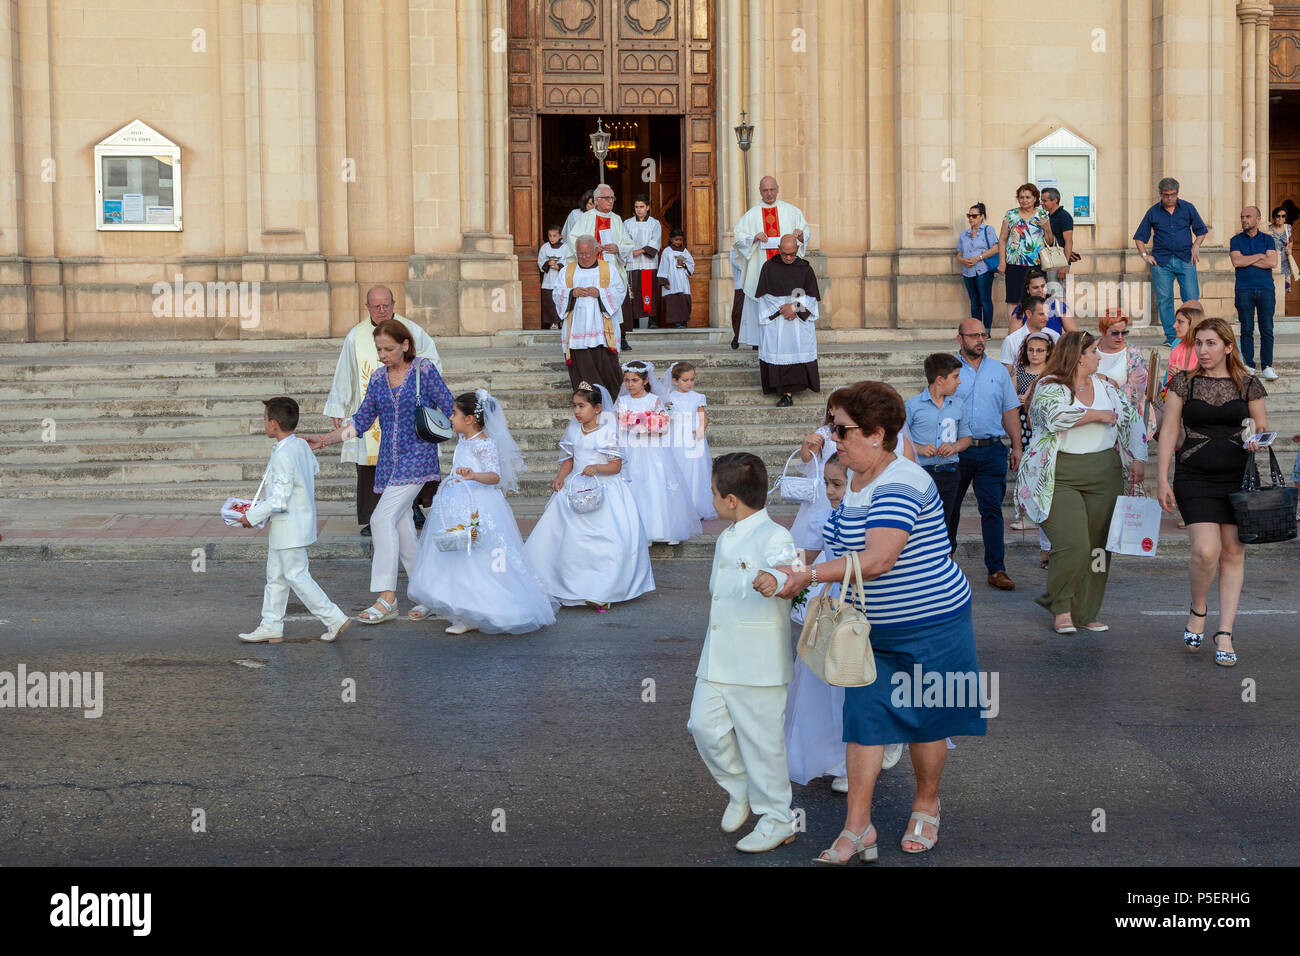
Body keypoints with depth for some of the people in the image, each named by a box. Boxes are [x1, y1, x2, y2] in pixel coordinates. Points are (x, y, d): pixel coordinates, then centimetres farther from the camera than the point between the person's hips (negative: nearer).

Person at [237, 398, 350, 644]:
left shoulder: (283, 456, -25)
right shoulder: (302, 445, 3)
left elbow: (279, 501, -26)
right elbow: (315, 469, 24)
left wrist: (251, 517, -15)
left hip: (289, 528, -10)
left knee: (296, 576, -1)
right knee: (275, 576, 15)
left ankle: (334, 618, 3)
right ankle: (271, 625, 22)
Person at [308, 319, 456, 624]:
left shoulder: (424, 370, -4)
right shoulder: (378, 378, 11)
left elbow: (450, 410, -2)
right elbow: (362, 419, 14)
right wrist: (327, 439, 5)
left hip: (417, 457, -6)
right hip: (389, 460, 6)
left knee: (383, 518, -17)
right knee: (402, 526, 6)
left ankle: (387, 598, -16)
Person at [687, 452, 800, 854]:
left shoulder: (773, 537, -14)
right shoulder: (726, 539, 14)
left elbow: (783, 567, -35)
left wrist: (774, 579, -60)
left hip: (758, 665, -8)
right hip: (717, 662, 8)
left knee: (761, 741, 0)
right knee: (704, 724, 5)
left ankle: (777, 821, 14)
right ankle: (739, 791, 27)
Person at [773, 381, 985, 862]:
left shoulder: (900, 484, -24)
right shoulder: (857, 479, 7)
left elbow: (879, 558, -34)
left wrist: (809, 575, -30)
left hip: (928, 626, -8)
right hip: (872, 628, 8)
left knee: (925, 719, 10)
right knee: (863, 717, 3)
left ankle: (926, 808, 31)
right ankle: (857, 827, 6)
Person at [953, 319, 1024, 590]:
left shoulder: (999, 371, 12)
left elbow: (1010, 410, 14)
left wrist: (1017, 446, 8)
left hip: (992, 449, 2)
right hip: (957, 450, -2)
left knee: (992, 509, -2)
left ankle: (997, 569, -1)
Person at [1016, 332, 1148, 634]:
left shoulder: (1104, 385, 16)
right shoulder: (1048, 387, -3)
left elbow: (1130, 419, 20)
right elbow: (1056, 415, -23)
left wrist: (1138, 458, 9)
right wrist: (1098, 414, -13)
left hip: (1105, 477, 6)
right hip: (1060, 478, -6)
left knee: (1098, 547, 3)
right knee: (1072, 546, -15)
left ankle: (1084, 612, 14)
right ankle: (1060, 608, 4)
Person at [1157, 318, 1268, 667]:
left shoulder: (1248, 384, 6)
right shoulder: (1183, 382, 3)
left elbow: (1263, 428, 13)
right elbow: (1169, 431, 3)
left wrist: (1257, 440, -12)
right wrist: (1162, 480, -2)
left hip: (1238, 479, 2)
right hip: (1195, 479, -2)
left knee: (1233, 552, 0)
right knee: (1206, 550, -15)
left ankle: (1225, 634, 4)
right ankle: (1198, 609, 14)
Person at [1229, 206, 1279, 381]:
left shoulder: (1268, 240, 12)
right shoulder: (1236, 240, 11)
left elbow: (1273, 263, -3)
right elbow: (1236, 262, -6)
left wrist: (1248, 260, -3)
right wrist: (1259, 256, -2)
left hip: (1266, 288, 0)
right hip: (1244, 289, 0)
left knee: (1267, 329, -5)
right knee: (1247, 330, -2)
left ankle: (1267, 367, -4)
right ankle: (1248, 366, 1)